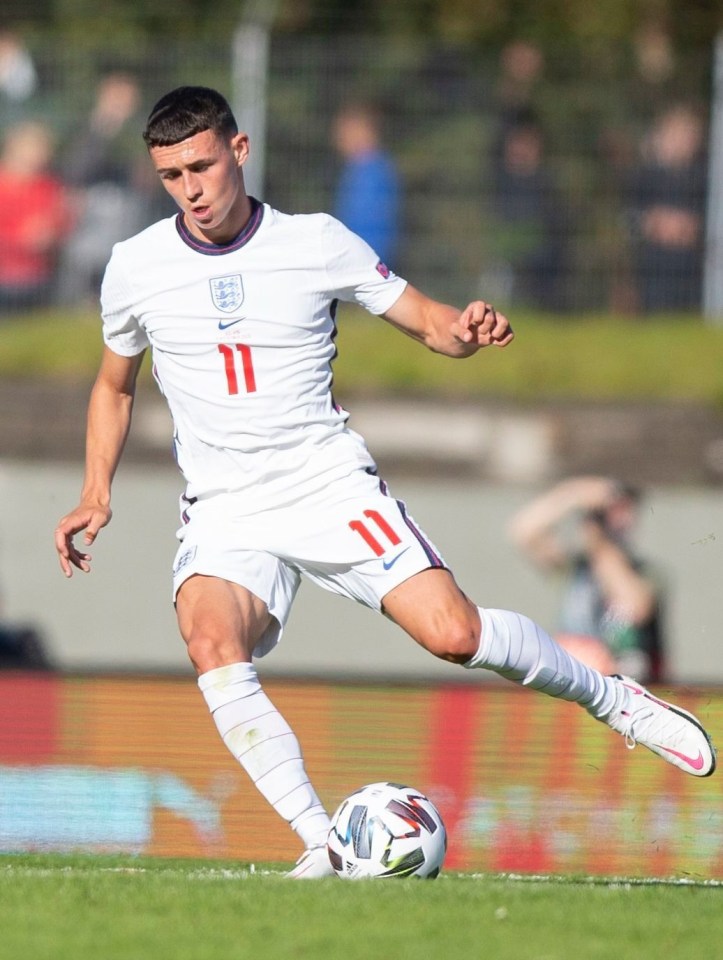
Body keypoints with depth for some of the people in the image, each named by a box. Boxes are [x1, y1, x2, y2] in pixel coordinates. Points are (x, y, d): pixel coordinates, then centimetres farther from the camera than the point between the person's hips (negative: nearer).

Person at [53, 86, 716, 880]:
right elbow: (114, 385, 20)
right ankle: (320, 843, -26)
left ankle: (611, 701, 10)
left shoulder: (316, 243, -1)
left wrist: (466, 331, -16)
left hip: (330, 484, -1)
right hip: (224, 511, 1)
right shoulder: (135, 268, 3)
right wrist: (96, 494, 8)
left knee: (455, 634, -18)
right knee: (212, 646, -30)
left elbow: (428, 323, 8)